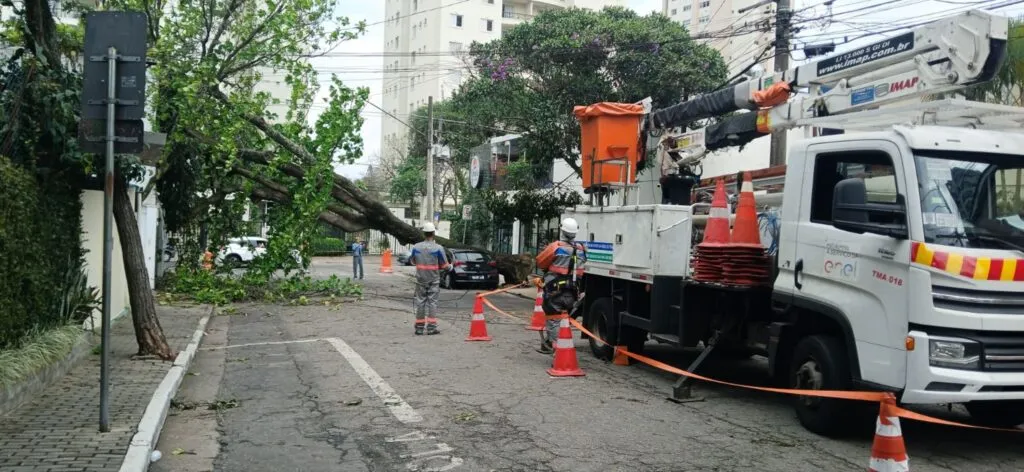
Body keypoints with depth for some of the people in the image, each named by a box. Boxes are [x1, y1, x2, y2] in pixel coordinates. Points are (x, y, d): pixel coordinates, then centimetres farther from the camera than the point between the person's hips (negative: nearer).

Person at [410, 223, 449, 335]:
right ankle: (431, 327, -3)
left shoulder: (416, 247, -5)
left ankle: (419, 327, 12)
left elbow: (413, 261, 12)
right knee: (432, 302, 2)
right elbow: (444, 265, -5)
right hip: (434, 280, -2)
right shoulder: (438, 248, -13)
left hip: (420, 279, 2)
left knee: (420, 302, 9)